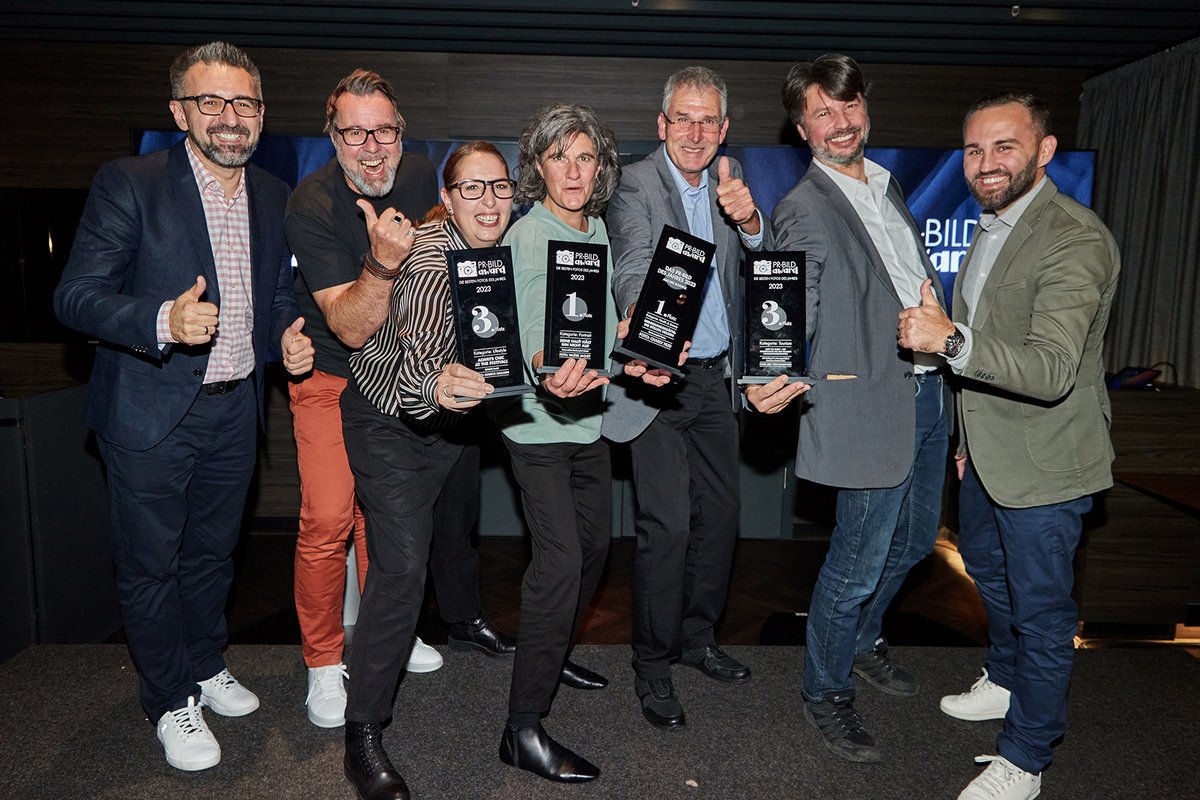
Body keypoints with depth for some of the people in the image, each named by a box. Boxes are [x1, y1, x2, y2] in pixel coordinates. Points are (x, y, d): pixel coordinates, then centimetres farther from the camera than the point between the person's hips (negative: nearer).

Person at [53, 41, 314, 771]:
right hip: (151, 412, -4)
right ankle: (171, 701, 30)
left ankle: (206, 667, 44)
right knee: (150, 564, 10)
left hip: (236, 410, 5)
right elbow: (76, 296, -15)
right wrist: (163, 321, -33)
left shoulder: (276, 198, 4)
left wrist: (288, 334, -6)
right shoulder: (128, 184, -12)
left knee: (213, 552, 22)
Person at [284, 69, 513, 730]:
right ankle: (323, 662, 9)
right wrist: (383, 263, -46)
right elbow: (352, 330, -30)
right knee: (327, 519, -11)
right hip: (332, 376, -4)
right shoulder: (312, 206, -24)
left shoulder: (420, 177, -9)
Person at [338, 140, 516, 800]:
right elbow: (419, 352, -42)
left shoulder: (506, 249, -7)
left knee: (457, 526, 26)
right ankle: (363, 734, -5)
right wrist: (435, 384, -63)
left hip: (454, 413, 7)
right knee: (402, 564, -15)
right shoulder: (428, 256, -28)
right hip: (391, 419, -7)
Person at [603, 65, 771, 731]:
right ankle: (652, 664, 14)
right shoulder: (635, 185, -10)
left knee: (719, 513, 14)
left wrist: (748, 220, -25)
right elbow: (631, 269, -26)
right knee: (667, 524, -6)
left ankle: (697, 637, 34)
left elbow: (765, 260, -3)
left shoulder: (729, 178, 7)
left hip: (717, 376, 6)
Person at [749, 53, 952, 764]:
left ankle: (863, 642, 45)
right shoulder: (803, 210, -12)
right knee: (858, 562, 1)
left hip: (928, 392, 9)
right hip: (871, 405, -8)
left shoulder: (886, 185, 14)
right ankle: (826, 691, 24)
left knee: (912, 542, 21)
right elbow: (794, 319, -18)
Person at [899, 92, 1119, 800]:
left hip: (1044, 465, -9)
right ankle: (1006, 680, 52)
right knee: (987, 569, 27)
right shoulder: (994, 225, 8)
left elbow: (1052, 370, -33)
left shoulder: (1077, 241, -23)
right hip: (986, 452, 10)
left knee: (1041, 610, 6)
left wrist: (950, 339, -39)